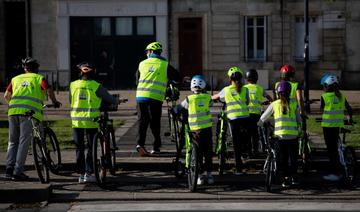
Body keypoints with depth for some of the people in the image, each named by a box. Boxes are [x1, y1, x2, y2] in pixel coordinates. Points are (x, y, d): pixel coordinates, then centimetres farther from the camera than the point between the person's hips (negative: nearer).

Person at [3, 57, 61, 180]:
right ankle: (17, 172, -4)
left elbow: (6, 95, 21)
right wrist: (55, 102, 12)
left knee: (13, 142, 14)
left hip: (13, 111, 3)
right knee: (24, 142, 0)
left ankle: (9, 170, 5)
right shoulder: (39, 78, 14)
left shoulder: (16, 78, 25)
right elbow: (49, 90, -3)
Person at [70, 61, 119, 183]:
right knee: (91, 147, 7)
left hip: (76, 120, 3)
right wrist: (116, 102, 26)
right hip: (91, 121, -2)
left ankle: (81, 174, 10)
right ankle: (88, 174, 5)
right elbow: (109, 98, 4)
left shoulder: (73, 85, 4)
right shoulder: (96, 86, -5)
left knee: (79, 148, 9)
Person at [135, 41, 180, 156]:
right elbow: (177, 77, 8)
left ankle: (140, 143, -10)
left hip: (141, 96, 2)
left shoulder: (142, 63, 12)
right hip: (156, 98, -2)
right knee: (155, 123, 8)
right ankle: (156, 147, 12)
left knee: (142, 121, 7)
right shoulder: (165, 65, 4)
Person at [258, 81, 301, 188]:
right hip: (293, 135, 1)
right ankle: (293, 177, 19)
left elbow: (263, 118, 12)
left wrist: (257, 126, 28)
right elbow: (299, 121, 9)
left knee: (283, 158, 7)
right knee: (293, 156, 13)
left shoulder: (274, 104, 2)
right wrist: (298, 131, 24)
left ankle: (286, 178, 5)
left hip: (280, 135, -1)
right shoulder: (294, 104, 3)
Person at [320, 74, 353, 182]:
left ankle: (335, 173, -1)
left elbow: (322, 108, 3)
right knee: (334, 148, 16)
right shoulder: (341, 96, 4)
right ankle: (337, 171, 20)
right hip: (338, 125, 6)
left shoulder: (324, 96, -10)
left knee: (331, 149, -1)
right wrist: (350, 118, 25)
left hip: (328, 125, -6)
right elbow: (349, 109, 7)